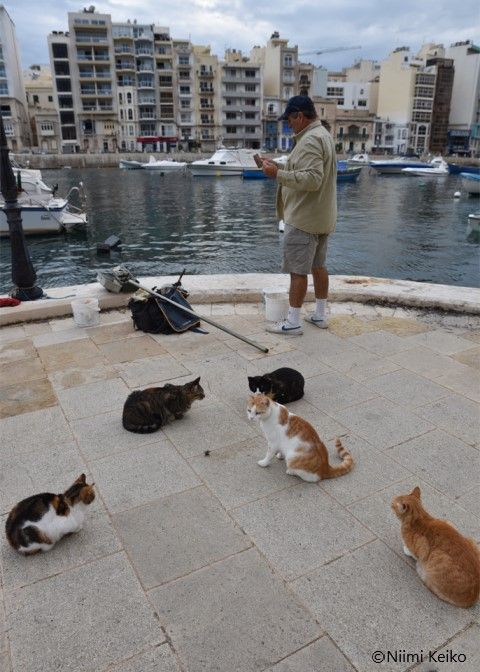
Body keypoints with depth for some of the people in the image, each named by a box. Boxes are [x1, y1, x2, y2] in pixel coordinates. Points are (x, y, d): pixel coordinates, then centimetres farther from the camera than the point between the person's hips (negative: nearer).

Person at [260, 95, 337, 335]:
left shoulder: (310, 140, -17)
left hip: (304, 219, -10)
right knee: (318, 265, 15)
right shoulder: (323, 134, 17)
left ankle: (292, 322, 1)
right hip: (322, 217, 11)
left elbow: (312, 179, -27)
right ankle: (320, 315, 24)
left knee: (298, 270, -5)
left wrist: (278, 174, -23)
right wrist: (282, 170, 12)